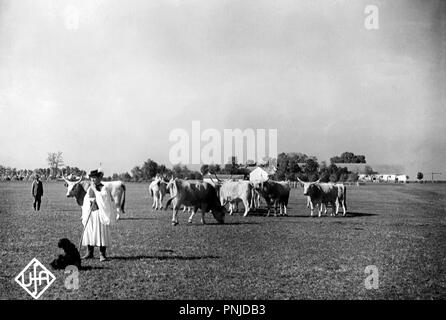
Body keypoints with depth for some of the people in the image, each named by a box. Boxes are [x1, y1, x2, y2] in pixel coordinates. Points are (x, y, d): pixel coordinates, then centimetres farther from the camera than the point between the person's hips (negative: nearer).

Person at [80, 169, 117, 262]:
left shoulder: (103, 188, -3)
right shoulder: (89, 189, 15)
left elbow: (103, 199, -18)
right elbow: (86, 200, 23)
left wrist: (95, 190, -16)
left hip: (100, 212, -6)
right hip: (90, 213, 6)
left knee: (101, 233, -6)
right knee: (88, 232, 6)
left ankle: (102, 254, -3)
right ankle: (90, 253, 16)